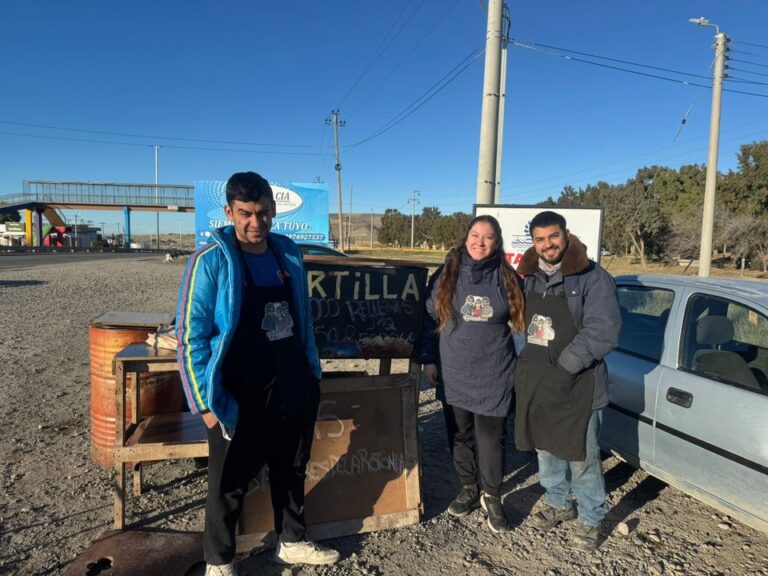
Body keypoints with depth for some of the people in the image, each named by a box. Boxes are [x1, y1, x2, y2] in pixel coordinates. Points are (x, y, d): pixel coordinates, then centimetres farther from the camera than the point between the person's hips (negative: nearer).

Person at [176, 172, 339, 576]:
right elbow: (191, 336, -12)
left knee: (292, 473, 21)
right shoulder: (211, 261, -14)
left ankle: (291, 542, 43)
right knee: (230, 485, 13)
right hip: (243, 401, -5)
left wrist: (313, 371, 14)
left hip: (295, 391, 5)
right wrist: (206, 402, -13)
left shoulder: (288, 253, 3)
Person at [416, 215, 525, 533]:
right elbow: (430, 318, 5)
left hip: (493, 375, -1)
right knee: (459, 434, 13)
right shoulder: (446, 275, 1)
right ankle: (468, 488, 33)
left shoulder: (507, 278, 1)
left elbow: (520, 319, 10)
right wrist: (428, 359, 2)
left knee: (491, 438, 3)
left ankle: (491, 496, 24)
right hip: (453, 373, 1)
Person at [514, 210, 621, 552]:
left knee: (582, 457, 7)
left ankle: (591, 519, 29)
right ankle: (559, 504, 41)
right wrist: (527, 368, 2)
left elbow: (602, 332, -18)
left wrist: (564, 367, -20)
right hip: (536, 383, 5)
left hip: (576, 387, -5)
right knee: (546, 449, 18)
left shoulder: (593, 278, -10)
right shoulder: (528, 277, 7)